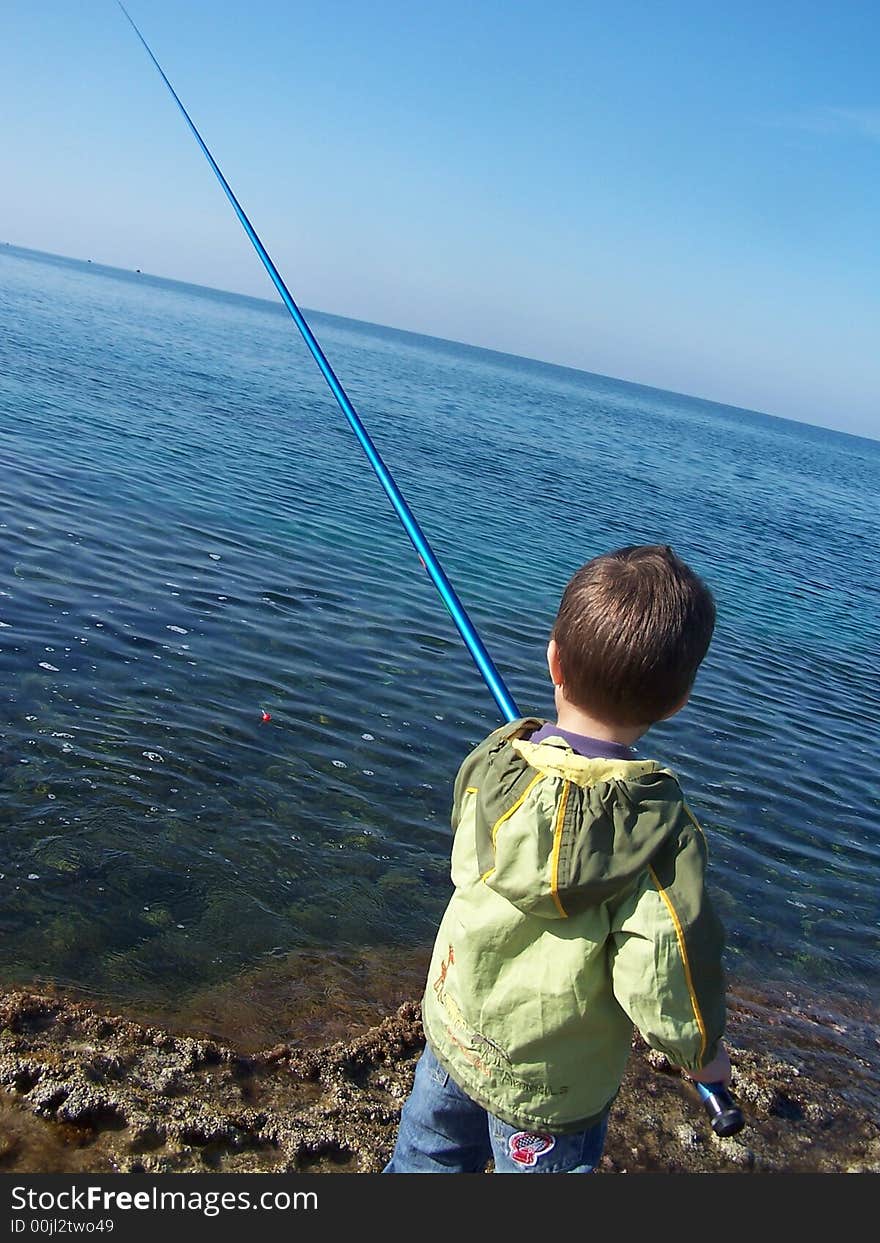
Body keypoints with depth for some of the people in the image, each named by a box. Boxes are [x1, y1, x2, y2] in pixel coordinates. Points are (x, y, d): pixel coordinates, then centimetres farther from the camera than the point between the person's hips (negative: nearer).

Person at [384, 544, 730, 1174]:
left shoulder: (491, 761, -19)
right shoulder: (662, 834, -31)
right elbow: (663, 985, -26)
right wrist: (702, 1053, -6)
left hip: (452, 1033, 4)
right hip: (549, 1089, -3)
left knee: (425, 1158, 28)